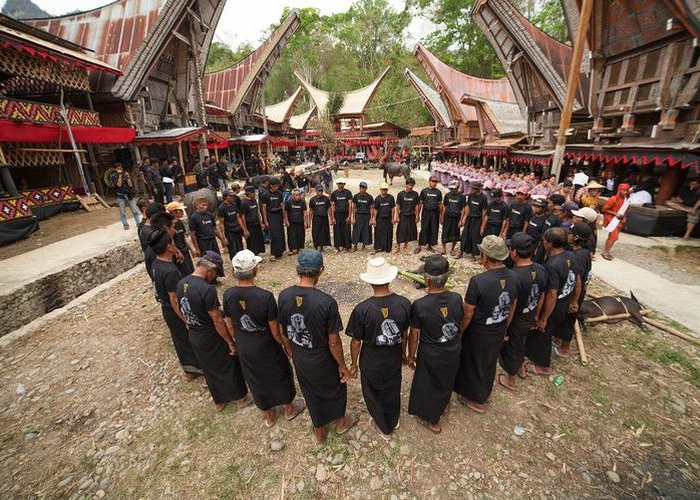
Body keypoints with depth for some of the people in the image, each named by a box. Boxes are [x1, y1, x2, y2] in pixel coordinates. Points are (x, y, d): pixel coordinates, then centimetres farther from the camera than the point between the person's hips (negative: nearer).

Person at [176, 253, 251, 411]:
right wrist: (230, 342, -13)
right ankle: (241, 398, 36)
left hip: (194, 338, 7)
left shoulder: (181, 283, -5)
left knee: (210, 370, 25)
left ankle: (219, 401, 45)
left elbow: (183, 312, 8)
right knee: (229, 367, 16)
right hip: (212, 339, -7)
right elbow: (218, 321, -25)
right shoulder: (207, 289, -30)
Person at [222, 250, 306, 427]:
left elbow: (230, 326, -2)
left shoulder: (228, 295, -17)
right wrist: (287, 346, -3)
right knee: (280, 374, 24)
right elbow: (275, 330, -21)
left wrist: (238, 342, 16)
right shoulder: (265, 297, -32)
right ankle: (289, 408, 48)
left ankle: (268, 416, 49)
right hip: (266, 347, -4)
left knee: (255, 380, 26)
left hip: (243, 348, 4)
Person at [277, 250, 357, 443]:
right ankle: (340, 422, 53)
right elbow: (334, 342, -22)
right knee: (335, 388, 27)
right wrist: (342, 365, -6)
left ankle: (318, 431, 51)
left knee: (311, 393, 28)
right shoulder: (327, 302, -31)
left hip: (299, 358, 4)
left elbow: (282, 329, -2)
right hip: (322, 360, -4)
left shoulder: (284, 296, -17)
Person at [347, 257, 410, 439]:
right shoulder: (404, 303, -20)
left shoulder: (362, 309, -30)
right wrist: (403, 354, 14)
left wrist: (354, 364, 2)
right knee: (393, 392, 29)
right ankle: (393, 422, 56)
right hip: (394, 361, 3)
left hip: (371, 364, -3)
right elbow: (404, 334, -4)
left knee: (374, 395, 25)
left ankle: (384, 429, 49)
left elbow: (356, 342, -16)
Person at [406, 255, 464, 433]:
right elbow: (461, 326, -1)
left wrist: (411, 355, 1)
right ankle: (444, 404, 61)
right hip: (454, 352, 4)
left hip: (431, 356, -4)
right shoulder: (457, 298, -17)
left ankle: (432, 420, 46)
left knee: (428, 385, 22)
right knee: (447, 380, 32)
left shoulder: (419, 305, -30)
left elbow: (414, 336, -17)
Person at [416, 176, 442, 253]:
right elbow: (420, 203, 4)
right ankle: (419, 246, 5)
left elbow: (440, 204, 11)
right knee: (424, 229, -3)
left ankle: (430, 245, 19)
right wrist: (418, 215, 2)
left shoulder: (438, 192, 7)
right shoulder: (424, 191, 1)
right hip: (426, 213, -2)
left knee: (433, 230, 5)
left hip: (435, 213, 2)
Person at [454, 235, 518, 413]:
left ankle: (476, 400, 42)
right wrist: (503, 328, 18)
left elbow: (468, 314, -23)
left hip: (478, 334, -6)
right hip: (499, 332, 6)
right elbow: (512, 309, 3)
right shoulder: (513, 277, -12)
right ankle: (485, 392, 53)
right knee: (490, 362, 29)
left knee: (475, 365, 19)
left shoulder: (478, 281, -32)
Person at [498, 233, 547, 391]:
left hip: (515, 323, -6)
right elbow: (541, 297, 2)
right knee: (521, 343, 31)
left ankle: (510, 381, 41)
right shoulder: (541, 270, -12)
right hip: (529, 319, 6)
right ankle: (520, 367, 57)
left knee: (511, 349, 18)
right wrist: (536, 315, 18)